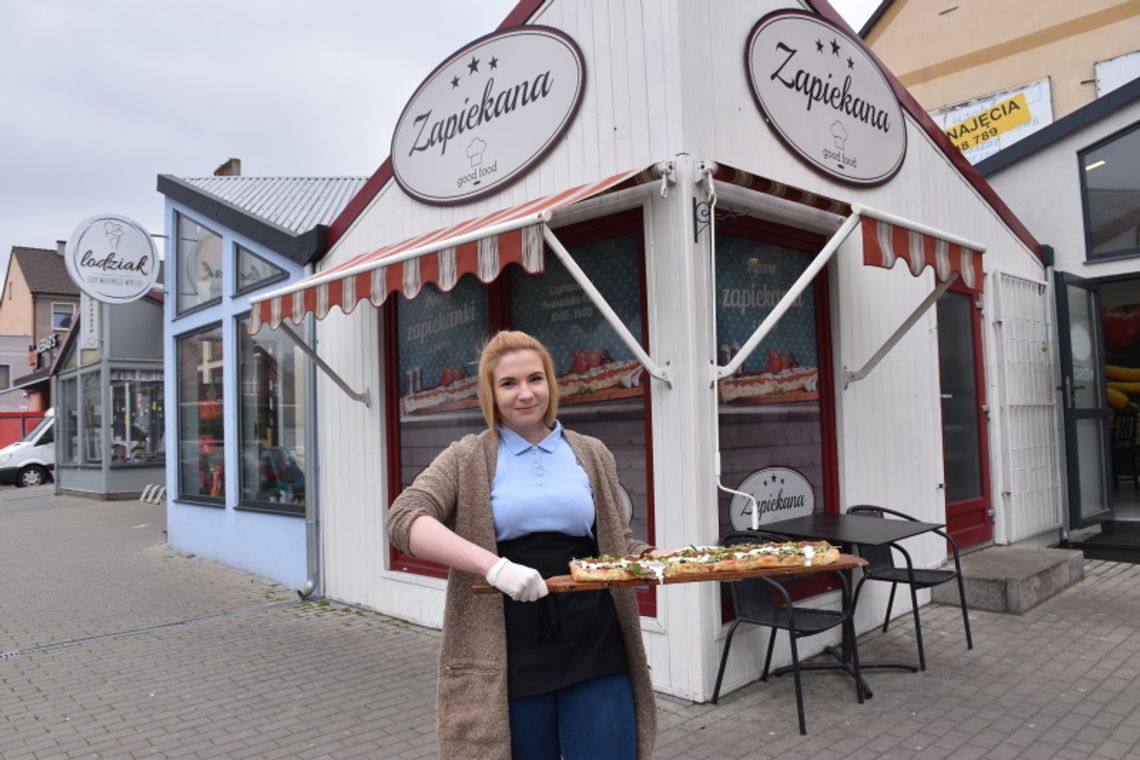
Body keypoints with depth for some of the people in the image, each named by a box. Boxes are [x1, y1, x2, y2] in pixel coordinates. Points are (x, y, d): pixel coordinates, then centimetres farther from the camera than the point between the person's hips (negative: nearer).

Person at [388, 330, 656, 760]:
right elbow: (404, 519, -14)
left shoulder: (592, 455, 9)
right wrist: (495, 566, -26)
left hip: (594, 648, 2)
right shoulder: (469, 459, 1)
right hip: (511, 654, -1)